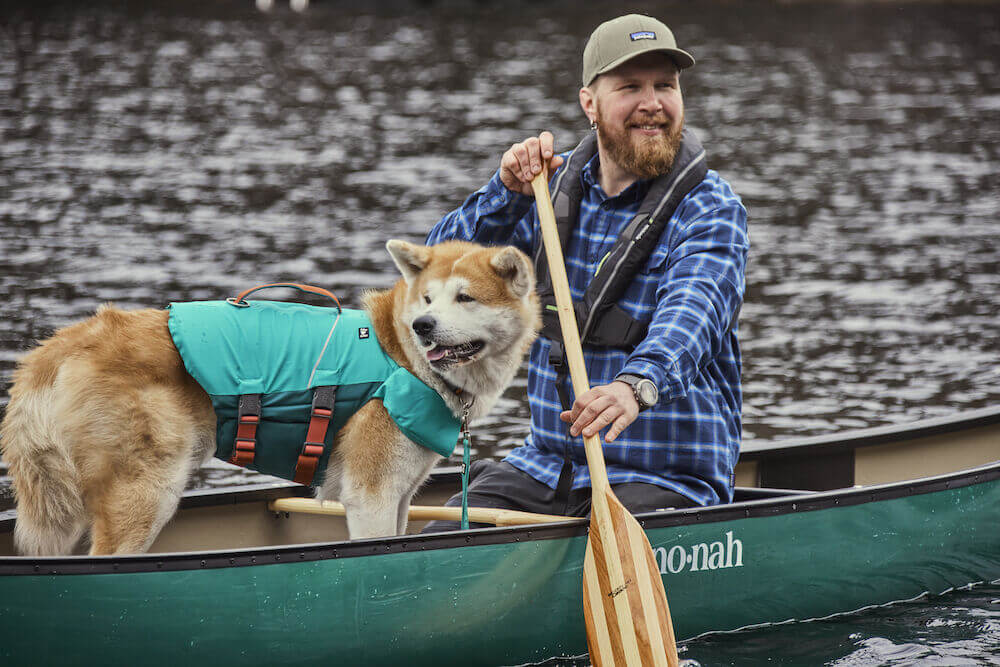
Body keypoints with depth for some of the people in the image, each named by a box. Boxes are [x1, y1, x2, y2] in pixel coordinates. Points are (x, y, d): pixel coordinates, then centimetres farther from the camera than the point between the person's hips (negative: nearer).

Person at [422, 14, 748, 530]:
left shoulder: (709, 209, -8)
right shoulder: (556, 185, 8)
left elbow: (691, 312, -28)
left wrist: (637, 386, -48)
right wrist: (508, 192, -14)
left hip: (668, 479, -5)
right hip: (545, 464, 5)